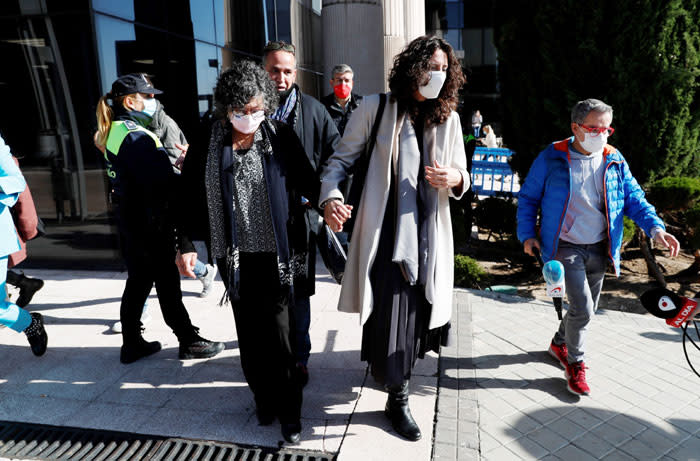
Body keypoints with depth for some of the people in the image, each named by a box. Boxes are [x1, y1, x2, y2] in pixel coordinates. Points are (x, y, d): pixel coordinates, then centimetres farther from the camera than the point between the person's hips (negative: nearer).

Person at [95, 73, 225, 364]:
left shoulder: (115, 132, 12)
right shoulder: (136, 136, -19)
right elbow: (161, 182, -26)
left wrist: (172, 163, 2)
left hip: (129, 219, 9)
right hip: (149, 223, -9)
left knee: (138, 280, 17)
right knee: (167, 283, 1)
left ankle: (132, 343, 27)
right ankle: (189, 342, 14)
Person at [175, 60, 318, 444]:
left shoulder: (281, 137, -2)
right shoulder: (209, 141, 0)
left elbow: (306, 183, 3)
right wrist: (186, 245, 3)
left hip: (275, 252, -2)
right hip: (235, 255, 2)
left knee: (279, 333, 2)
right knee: (249, 333, 11)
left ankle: (289, 412, 19)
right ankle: (263, 398, 32)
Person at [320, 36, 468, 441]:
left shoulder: (448, 119, 10)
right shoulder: (376, 108, 0)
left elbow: (463, 179, 15)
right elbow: (342, 159, 1)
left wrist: (455, 178, -10)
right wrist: (331, 197, -17)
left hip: (428, 233, 4)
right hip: (386, 229, -4)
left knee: (419, 312, 10)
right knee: (391, 312, -5)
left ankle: (395, 372, 42)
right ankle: (398, 399, 20)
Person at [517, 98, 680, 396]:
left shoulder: (615, 161, 3)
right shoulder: (552, 158, -8)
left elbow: (634, 199, 6)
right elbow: (528, 198, 0)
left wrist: (656, 228, -10)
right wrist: (527, 234, -9)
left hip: (599, 249, 5)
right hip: (566, 248, -5)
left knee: (587, 308, 16)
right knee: (582, 308, -12)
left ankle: (559, 343, 42)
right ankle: (575, 363, 12)